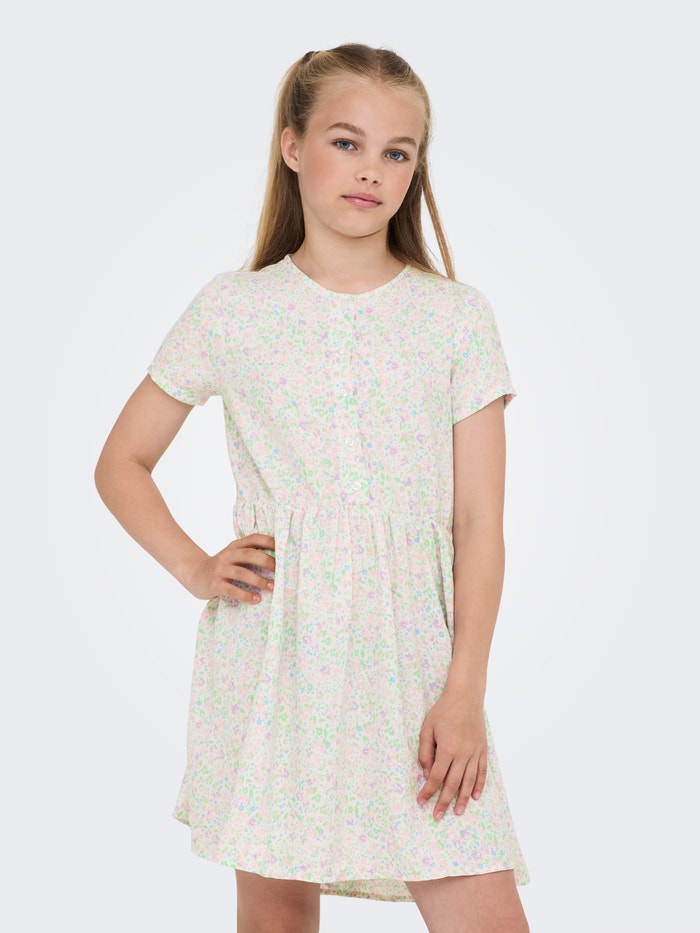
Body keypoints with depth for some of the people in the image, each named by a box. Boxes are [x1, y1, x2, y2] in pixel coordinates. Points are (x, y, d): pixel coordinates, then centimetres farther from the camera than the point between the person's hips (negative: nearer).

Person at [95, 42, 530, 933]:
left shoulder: (457, 315, 3)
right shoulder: (231, 310, 3)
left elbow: (479, 523, 0)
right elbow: (120, 464, 12)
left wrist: (465, 693, -6)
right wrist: (195, 569, -1)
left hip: (411, 656, 0)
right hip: (272, 652, 0)